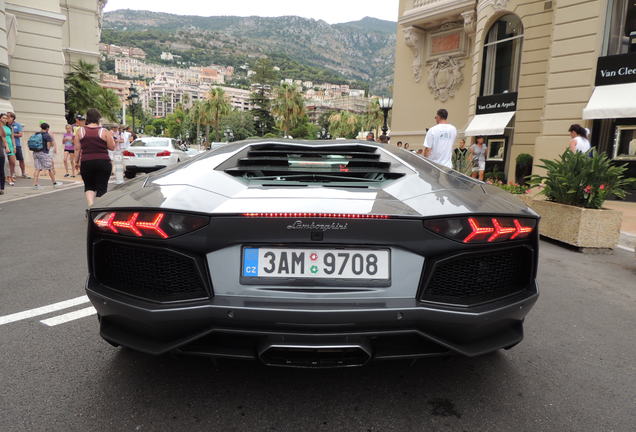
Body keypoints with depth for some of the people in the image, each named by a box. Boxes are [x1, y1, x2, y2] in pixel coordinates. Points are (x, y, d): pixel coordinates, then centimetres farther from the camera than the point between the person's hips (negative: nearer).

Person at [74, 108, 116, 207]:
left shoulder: (80, 131, 4)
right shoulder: (104, 132, -3)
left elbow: (77, 149, 4)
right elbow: (112, 147, -1)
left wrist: (77, 161, 13)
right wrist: (111, 136, 14)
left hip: (86, 163, 2)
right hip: (103, 162, -2)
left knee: (89, 186, 15)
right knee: (102, 187, 4)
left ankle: (90, 204, -4)